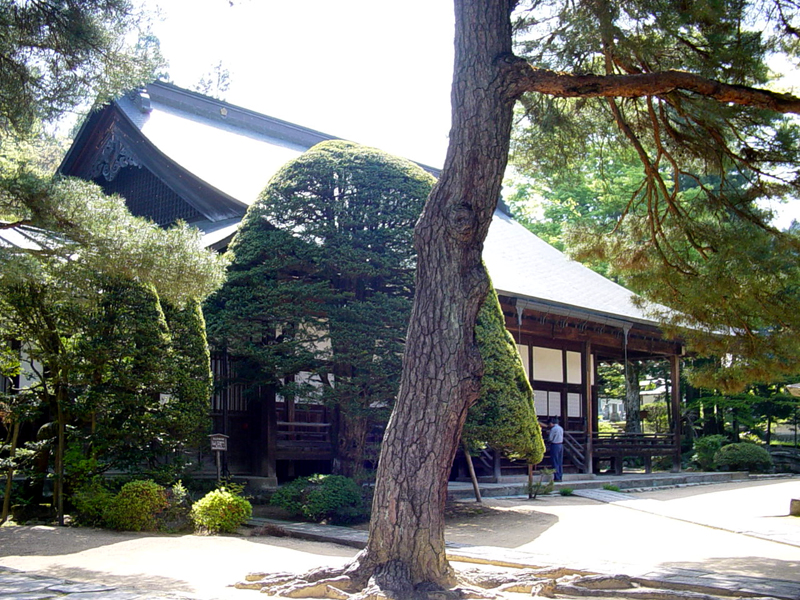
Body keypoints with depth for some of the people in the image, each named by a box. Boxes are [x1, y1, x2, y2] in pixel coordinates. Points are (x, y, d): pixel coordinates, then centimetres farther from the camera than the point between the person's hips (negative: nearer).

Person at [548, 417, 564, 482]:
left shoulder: (553, 429, -15)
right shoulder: (561, 428, 9)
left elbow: (550, 439, -12)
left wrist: (548, 439, 9)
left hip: (555, 445, -8)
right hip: (561, 445, 8)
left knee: (555, 462, -3)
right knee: (560, 462, 12)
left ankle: (557, 477, -2)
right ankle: (560, 477, 16)